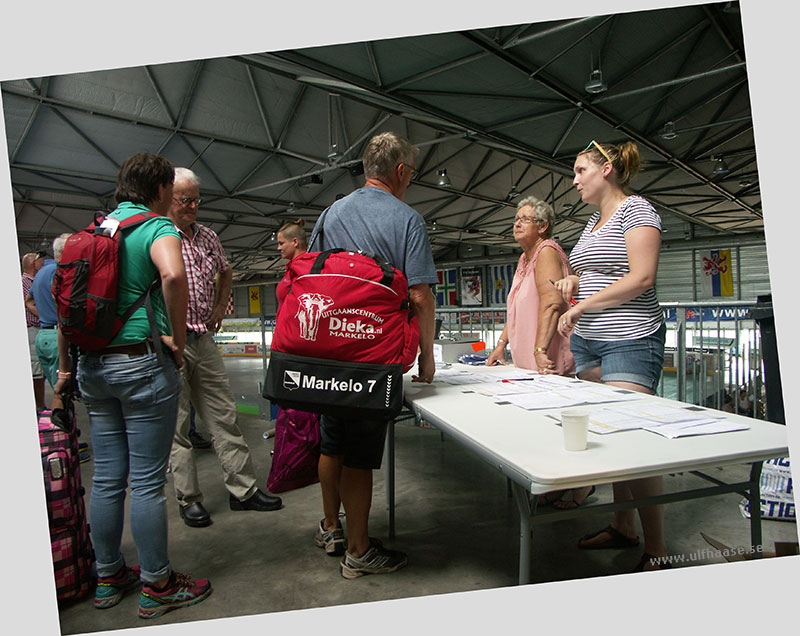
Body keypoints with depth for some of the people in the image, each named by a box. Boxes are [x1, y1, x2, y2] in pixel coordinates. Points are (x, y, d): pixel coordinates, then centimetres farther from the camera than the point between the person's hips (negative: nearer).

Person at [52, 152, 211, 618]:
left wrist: (66, 367, 20)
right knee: (147, 481, 2)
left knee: (107, 478, 16)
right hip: (142, 363, -7)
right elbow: (173, 275, -31)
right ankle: (157, 586, 16)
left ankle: (109, 577, 30)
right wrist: (178, 339, -18)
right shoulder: (156, 226, -8)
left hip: (94, 366, 8)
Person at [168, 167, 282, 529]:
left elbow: (225, 271, 30)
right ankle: (189, 499, 17)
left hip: (203, 339, 6)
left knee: (224, 416, 8)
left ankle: (243, 489, 17)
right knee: (175, 425, 4)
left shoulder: (207, 237, 13)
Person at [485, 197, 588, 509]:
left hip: (551, 361, -9)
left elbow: (552, 302, -24)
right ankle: (556, 485, 22)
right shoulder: (525, 258, 19)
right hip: (527, 361, 9)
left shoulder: (546, 251, -11)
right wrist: (502, 344, 17)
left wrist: (540, 350, -30)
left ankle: (581, 483, 14)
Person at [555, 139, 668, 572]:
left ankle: (656, 551, 2)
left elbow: (641, 278, -15)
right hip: (588, 342, 9)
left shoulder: (636, 208, -5)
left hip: (630, 341, -8)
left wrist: (580, 307, -13)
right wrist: (574, 280, 8)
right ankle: (623, 527, 23)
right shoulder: (594, 219, 20)